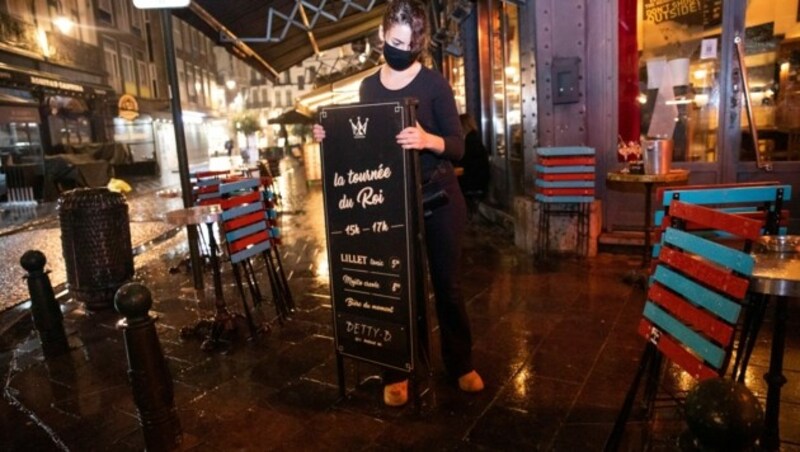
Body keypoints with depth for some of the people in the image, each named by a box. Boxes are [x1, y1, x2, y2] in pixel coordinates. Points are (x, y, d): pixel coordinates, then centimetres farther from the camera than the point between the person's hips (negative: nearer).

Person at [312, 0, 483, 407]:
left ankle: (461, 364, 28)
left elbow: (458, 145, -11)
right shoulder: (368, 87, 7)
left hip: (438, 197, -3)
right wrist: (330, 137, -3)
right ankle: (396, 372, 25)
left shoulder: (434, 83, -6)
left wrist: (427, 140, -32)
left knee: (447, 284, 8)